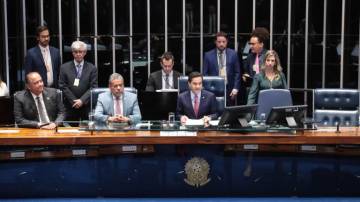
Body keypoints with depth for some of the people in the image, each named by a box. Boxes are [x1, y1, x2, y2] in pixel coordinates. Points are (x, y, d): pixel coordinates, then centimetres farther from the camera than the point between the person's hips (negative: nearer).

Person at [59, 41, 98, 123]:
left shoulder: (92, 68, 5)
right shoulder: (64, 67, 6)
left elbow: (93, 87, -2)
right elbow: (63, 86, 0)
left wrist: (82, 100, -13)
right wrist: (74, 101, -9)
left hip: (87, 106, 0)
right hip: (70, 106, 0)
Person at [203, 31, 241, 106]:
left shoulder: (233, 54, 6)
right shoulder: (208, 55, 4)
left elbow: (237, 73, 6)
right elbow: (205, 73, 5)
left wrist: (235, 88, -3)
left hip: (229, 89, 1)